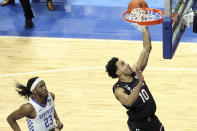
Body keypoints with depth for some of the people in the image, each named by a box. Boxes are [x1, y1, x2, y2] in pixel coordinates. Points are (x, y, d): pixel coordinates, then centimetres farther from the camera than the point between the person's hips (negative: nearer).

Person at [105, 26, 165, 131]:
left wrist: (145, 27, -9)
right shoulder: (119, 89, -19)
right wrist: (140, 83, -51)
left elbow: (147, 49, -3)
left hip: (153, 119, 6)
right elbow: (128, 102, -41)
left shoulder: (135, 73, -2)